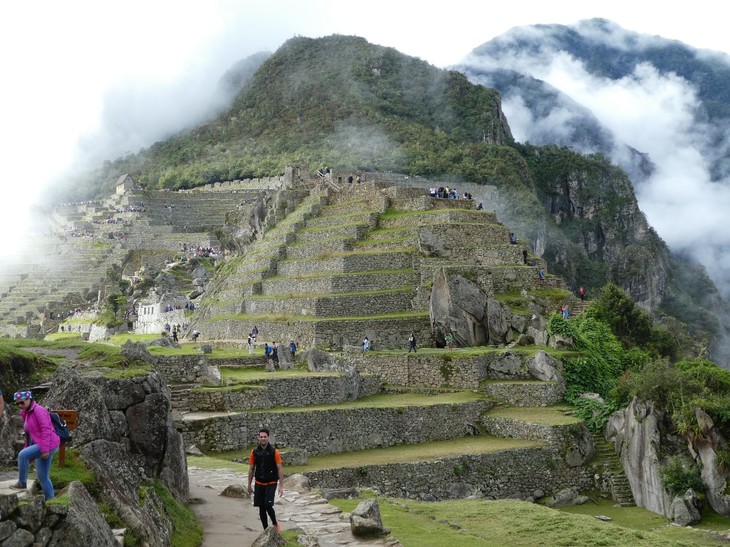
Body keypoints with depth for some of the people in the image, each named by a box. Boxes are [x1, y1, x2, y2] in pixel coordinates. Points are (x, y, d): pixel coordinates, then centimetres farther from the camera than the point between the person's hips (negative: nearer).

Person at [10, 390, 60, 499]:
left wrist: (45, 449, -25)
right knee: (42, 477, 9)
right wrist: (28, 448, 18)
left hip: (49, 444, -10)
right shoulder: (26, 413, 15)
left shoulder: (38, 410, -12)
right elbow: (29, 434, 22)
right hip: (40, 446, 10)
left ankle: (22, 483, -9)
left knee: (22, 455, -22)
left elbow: (46, 430, -20)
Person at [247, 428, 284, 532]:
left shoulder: (274, 451, -9)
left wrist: (281, 486, -12)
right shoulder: (254, 452, 1)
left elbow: (280, 469, -8)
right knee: (261, 508, 6)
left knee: (268, 505, -17)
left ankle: (275, 523, 9)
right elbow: (251, 469, 9)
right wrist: (249, 485, 9)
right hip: (259, 484, 4)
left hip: (271, 483, -4)